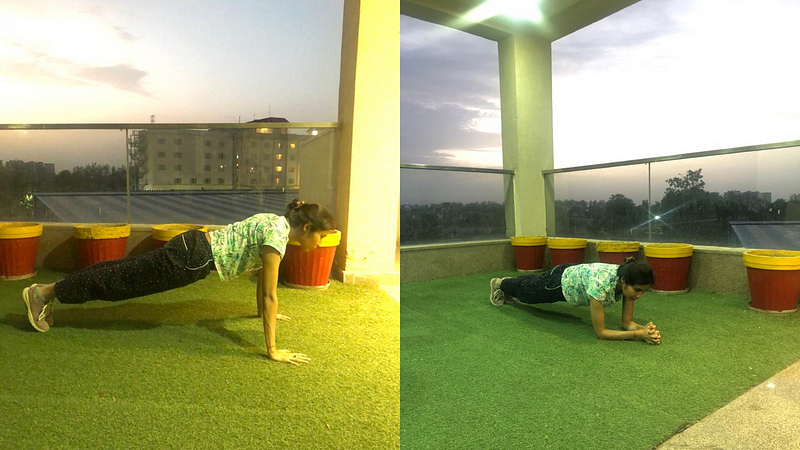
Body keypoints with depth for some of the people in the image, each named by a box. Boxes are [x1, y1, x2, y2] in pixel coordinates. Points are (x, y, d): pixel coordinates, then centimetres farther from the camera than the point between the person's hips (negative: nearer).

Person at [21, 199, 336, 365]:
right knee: (121, 278, 7)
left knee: (126, 272, 20)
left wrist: (264, 313, 27)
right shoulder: (278, 235, -25)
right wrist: (272, 349, -21)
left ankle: (49, 291, 36)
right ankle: (43, 292, 25)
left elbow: (261, 276, 18)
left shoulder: (278, 223, 4)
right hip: (192, 258, -9)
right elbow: (270, 294, -25)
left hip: (195, 247, 9)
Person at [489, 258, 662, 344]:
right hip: (560, 281, -5)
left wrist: (645, 329, -40)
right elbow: (600, 332, -38)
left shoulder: (629, 281, -29)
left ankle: (508, 285, 66)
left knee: (535, 286, 35)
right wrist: (638, 334, -46)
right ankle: (499, 284, 59)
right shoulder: (600, 284, -47)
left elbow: (627, 323, -20)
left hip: (575, 273, 6)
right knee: (526, 292, 27)